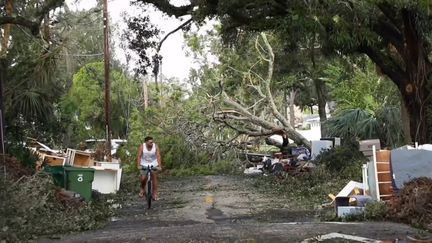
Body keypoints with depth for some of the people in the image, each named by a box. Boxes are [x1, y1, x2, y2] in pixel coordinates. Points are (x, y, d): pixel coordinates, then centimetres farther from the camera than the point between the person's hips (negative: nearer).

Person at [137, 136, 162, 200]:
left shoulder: (156, 146, -19)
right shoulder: (142, 147, -20)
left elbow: (158, 156, -24)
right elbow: (139, 156, -22)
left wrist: (159, 166, -33)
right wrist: (138, 165, -33)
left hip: (153, 164, 0)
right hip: (144, 164, 0)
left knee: (154, 177, -5)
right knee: (143, 178, -4)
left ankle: (155, 193, 5)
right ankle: (142, 189, 28)